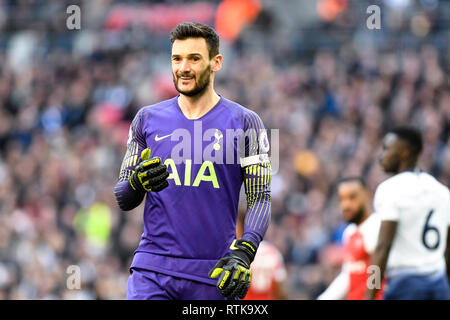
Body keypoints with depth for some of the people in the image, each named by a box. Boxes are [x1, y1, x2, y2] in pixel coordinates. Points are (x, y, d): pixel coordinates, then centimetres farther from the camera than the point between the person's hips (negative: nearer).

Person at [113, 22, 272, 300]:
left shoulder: (245, 123, 3)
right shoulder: (148, 119, 10)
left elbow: (260, 198, 0)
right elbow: (123, 200, 13)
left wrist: (244, 252, -16)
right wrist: (137, 182, -10)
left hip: (215, 273, -1)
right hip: (152, 270, 1)